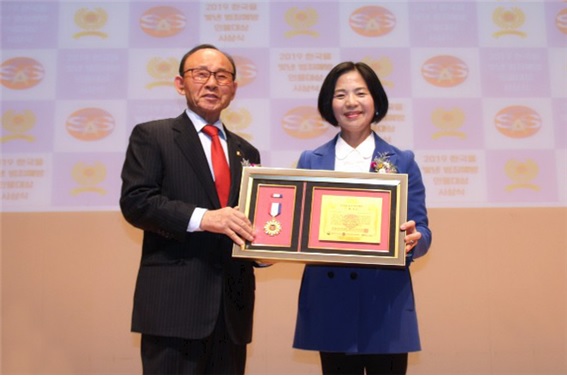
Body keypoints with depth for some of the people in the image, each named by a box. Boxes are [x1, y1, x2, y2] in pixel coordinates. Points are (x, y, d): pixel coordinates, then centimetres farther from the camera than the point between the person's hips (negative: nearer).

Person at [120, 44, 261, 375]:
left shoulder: (247, 152, 18)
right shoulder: (151, 136, 3)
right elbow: (135, 201, -10)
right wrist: (203, 218, -21)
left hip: (232, 305, 5)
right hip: (174, 302, -5)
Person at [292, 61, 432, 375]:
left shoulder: (402, 161, 4)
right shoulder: (310, 161, 7)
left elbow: (421, 233, 1)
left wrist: (412, 238, -21)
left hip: (386, 300, -1)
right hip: (329, 301, 1)